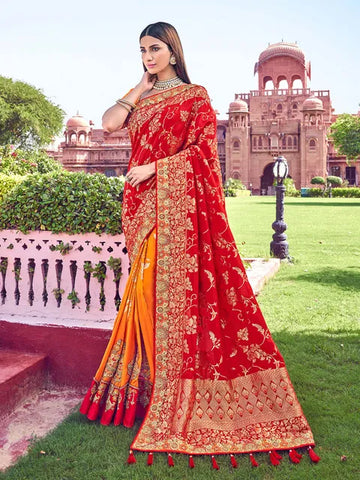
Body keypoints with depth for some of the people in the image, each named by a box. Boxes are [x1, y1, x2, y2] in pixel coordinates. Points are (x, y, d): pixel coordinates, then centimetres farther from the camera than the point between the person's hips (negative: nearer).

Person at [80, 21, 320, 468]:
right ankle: (146, 377, 13)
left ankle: (176, 390, 1)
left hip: (177, 201, -5)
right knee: (147, 283, 4)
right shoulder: (140, 100, 20)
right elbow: (109, 123, 3)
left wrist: (154, 168, -12)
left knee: (175, 282, -8)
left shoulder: (194, 96, 4)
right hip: (143, 204, 6)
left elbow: (202, 148, -7)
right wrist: (140, 88, 9)